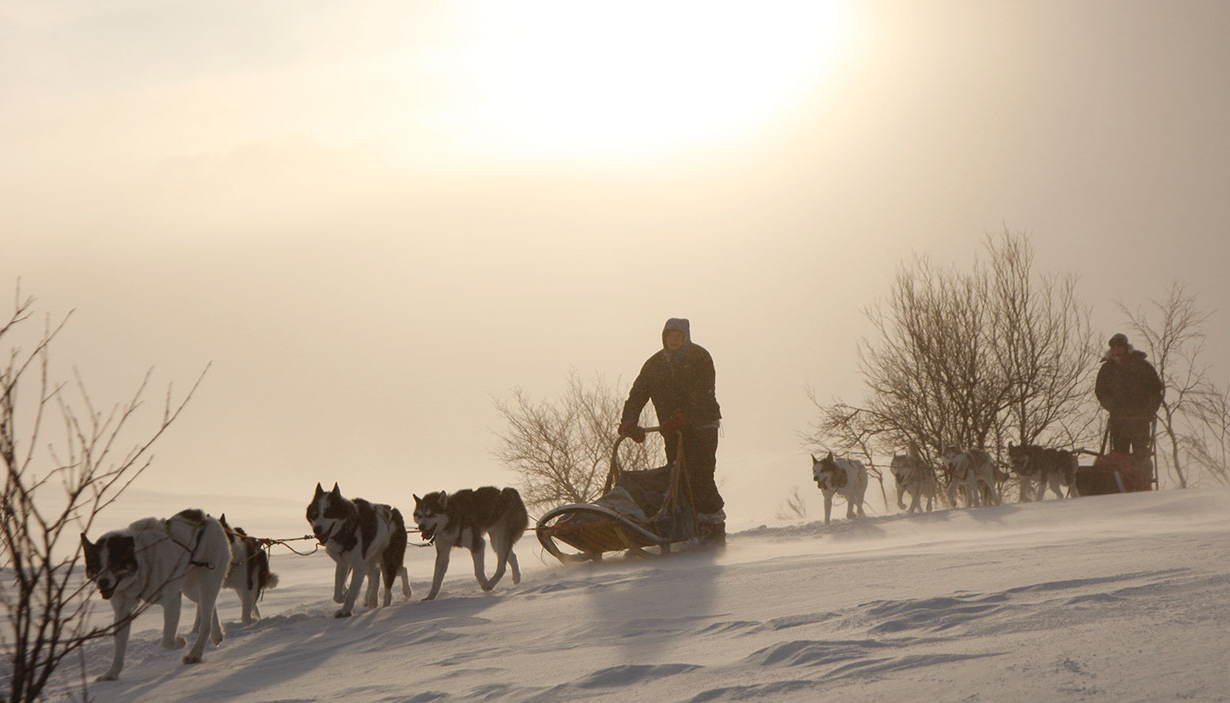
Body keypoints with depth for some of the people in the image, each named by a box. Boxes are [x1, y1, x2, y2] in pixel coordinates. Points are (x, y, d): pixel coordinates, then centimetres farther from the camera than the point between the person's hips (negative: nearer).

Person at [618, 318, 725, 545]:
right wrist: (628, 423, -16)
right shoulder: (655, 364, 9)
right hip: (674, 432, 5)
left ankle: (715, 528, -9)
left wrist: (679, 418, -30)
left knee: (700, 479, -15)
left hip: (701, 426, -5)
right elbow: (637, 394, 2)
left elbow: (701, 398, -18)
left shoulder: (700, 358, -6)